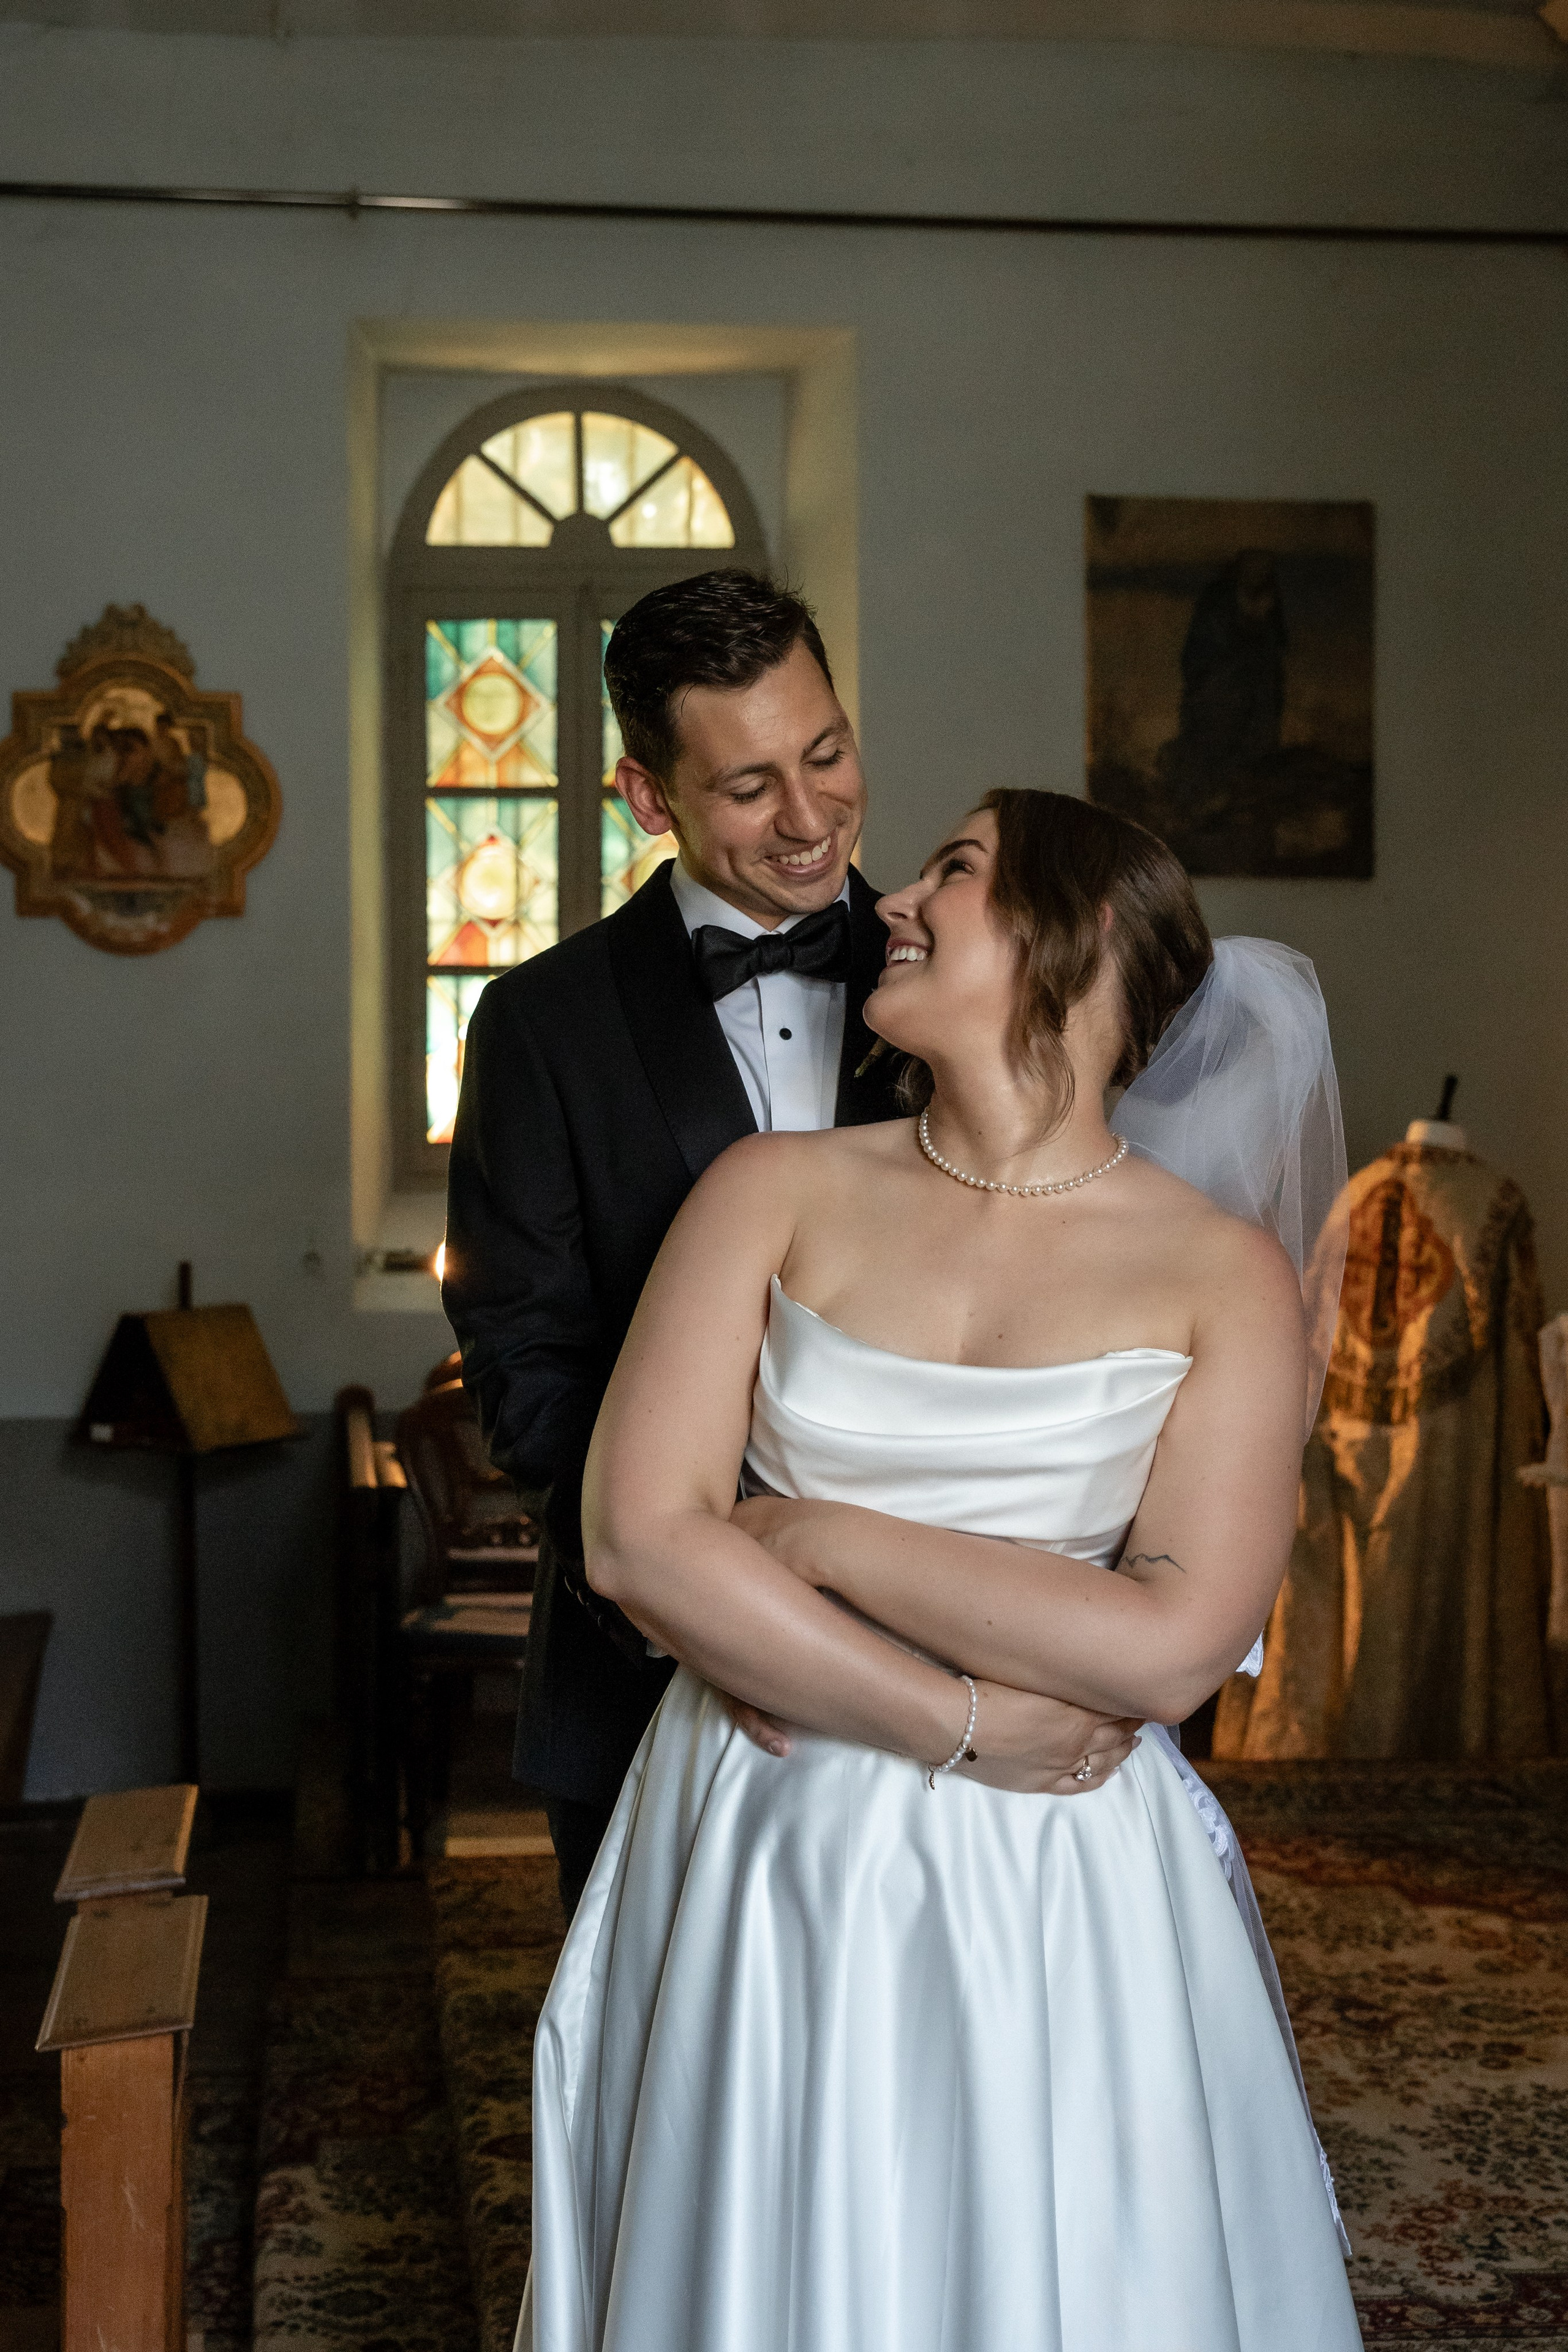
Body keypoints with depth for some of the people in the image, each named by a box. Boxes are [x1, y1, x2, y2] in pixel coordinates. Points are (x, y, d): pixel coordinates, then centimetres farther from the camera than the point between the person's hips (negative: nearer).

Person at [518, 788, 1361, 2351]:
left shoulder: (1223, 1277, -4)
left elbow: (1171, 1647, -15)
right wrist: (969, 1729, -14)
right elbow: (637, 1535, -11)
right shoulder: (779, 1192, -1)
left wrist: (811, 1536, -14)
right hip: (759, 1862, 1)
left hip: (1051, 1900, -1)